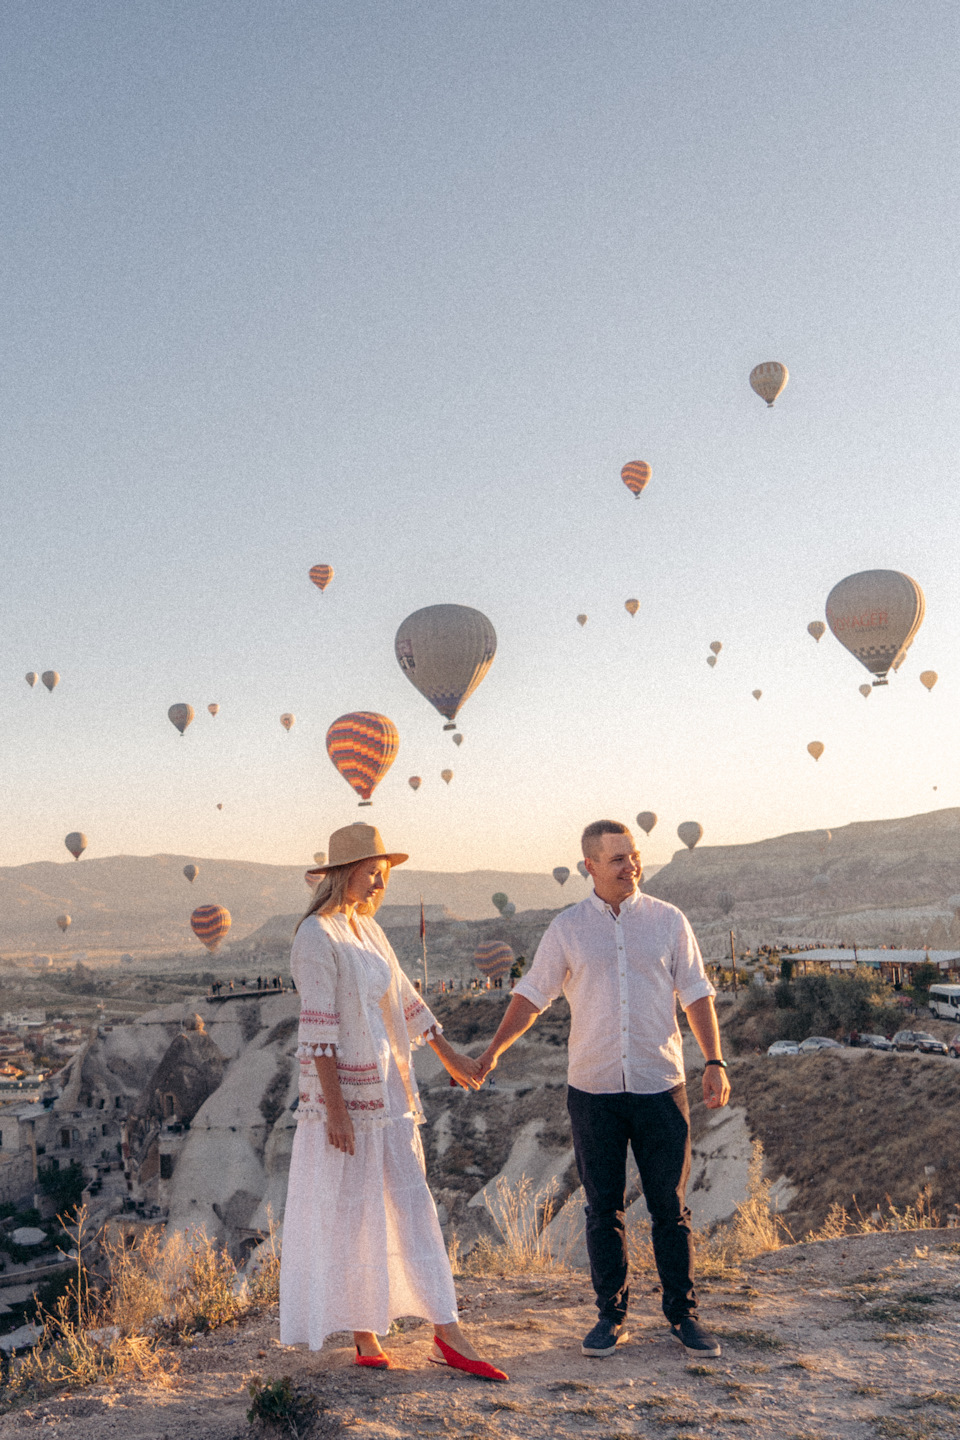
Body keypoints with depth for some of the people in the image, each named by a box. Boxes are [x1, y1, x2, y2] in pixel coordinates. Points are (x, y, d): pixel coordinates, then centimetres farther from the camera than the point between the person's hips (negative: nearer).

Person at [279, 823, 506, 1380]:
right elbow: (318, 1027, -17)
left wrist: (449, 1055, 25)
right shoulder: (318, 935, -13)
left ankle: (448, 1334, 12)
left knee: (413, 1207, 8)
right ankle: (364, 1335, 17)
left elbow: (405, 1000, 20)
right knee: (350, 1214, 4)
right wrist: (334, 1105, -20)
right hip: (346, 1090, -8)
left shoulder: (370, 930, 11)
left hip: (390, 1090, 8)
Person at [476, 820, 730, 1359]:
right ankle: (612, 1316, 21)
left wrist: (715, 1061, -4)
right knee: (604, 1209, 7)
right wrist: (494, 1049, -4)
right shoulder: (568, 928, 2)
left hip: (661, 1088, 0)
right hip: (594, 1091, 0)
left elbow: (697, 995, 5)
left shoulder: (669, 921, 3)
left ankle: (684, 1314, 19)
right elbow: (532, 996, 6)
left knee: (671, 1207, 6)